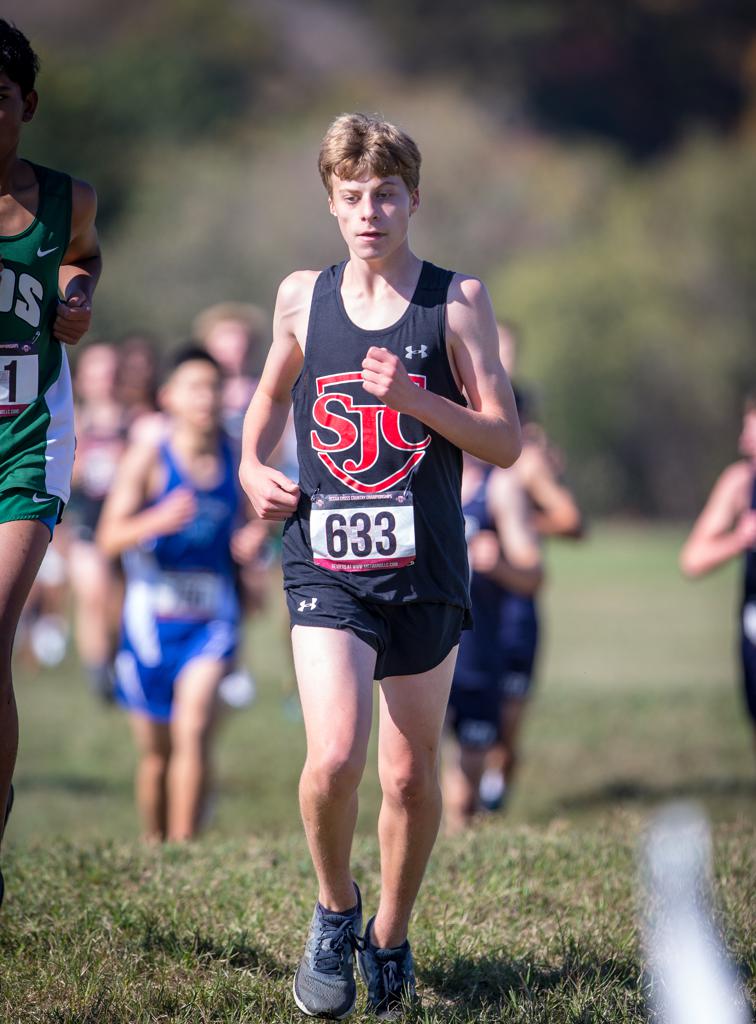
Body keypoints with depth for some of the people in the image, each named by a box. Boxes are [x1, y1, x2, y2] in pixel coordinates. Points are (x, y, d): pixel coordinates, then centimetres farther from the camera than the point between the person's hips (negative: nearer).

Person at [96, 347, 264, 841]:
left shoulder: (237, 461, 3)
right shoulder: (148, 458, -6)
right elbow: (109, 538, -13)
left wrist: (251, 541, -4)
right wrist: (157, 522, -31)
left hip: (212, 617, 1)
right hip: (151, 615, -1)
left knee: (193, 732, -18)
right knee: (156, 752, 9)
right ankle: (154, 849, 27)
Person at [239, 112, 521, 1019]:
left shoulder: (456, 300, -1)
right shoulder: (302, 297, 5)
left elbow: (505, 441, -3)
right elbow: (272, 393, 24)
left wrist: (413, 399, -17)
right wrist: (253, 468, 5)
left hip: (425, 569, 0)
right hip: (326, 567, 0)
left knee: (412, 774, 8)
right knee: (334, 758, -18)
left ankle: (389, 941, 29)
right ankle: (334, 911, 9)